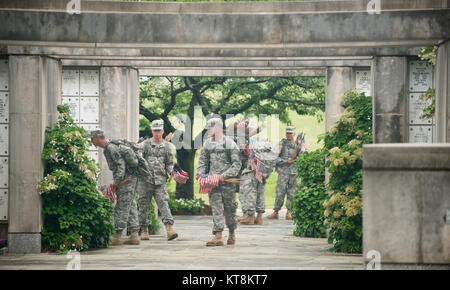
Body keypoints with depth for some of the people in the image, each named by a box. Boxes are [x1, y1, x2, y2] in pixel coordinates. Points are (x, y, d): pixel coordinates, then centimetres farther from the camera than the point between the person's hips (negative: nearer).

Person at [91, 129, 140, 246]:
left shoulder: (111, 147, -14)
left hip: (125, 179, -10)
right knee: (131, 207, 9)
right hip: (131, 179, 10)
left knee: (121, 208, -7)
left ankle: (118, 236, -6)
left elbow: (121, 163, -22)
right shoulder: (108, 147, 17)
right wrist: (116, 182, 21)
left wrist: (117, 181, -23)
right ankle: (134, 235, 10)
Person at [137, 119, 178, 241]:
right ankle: (144, 230, 16)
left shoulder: (167, 146, 10)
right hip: (145, 181, -1)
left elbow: (169, 163, 14)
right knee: (144, 206, 5)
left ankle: (169, 229, -20)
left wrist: (171, 171, -5)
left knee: (164, 204, -11)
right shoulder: (145, 144, 4)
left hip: (160, 181, 1)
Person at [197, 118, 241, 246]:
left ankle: (232, 233, 26)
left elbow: (236, 164, -6)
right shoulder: (207, 144, 11)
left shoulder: (230, 143, -3)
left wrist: (224, 175, -16)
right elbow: (203, 161, 17)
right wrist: (200, 172, -2)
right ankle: (218, 237, -10)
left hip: (227, 181, -3)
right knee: (216, 208, -6)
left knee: (230, 209, 6)